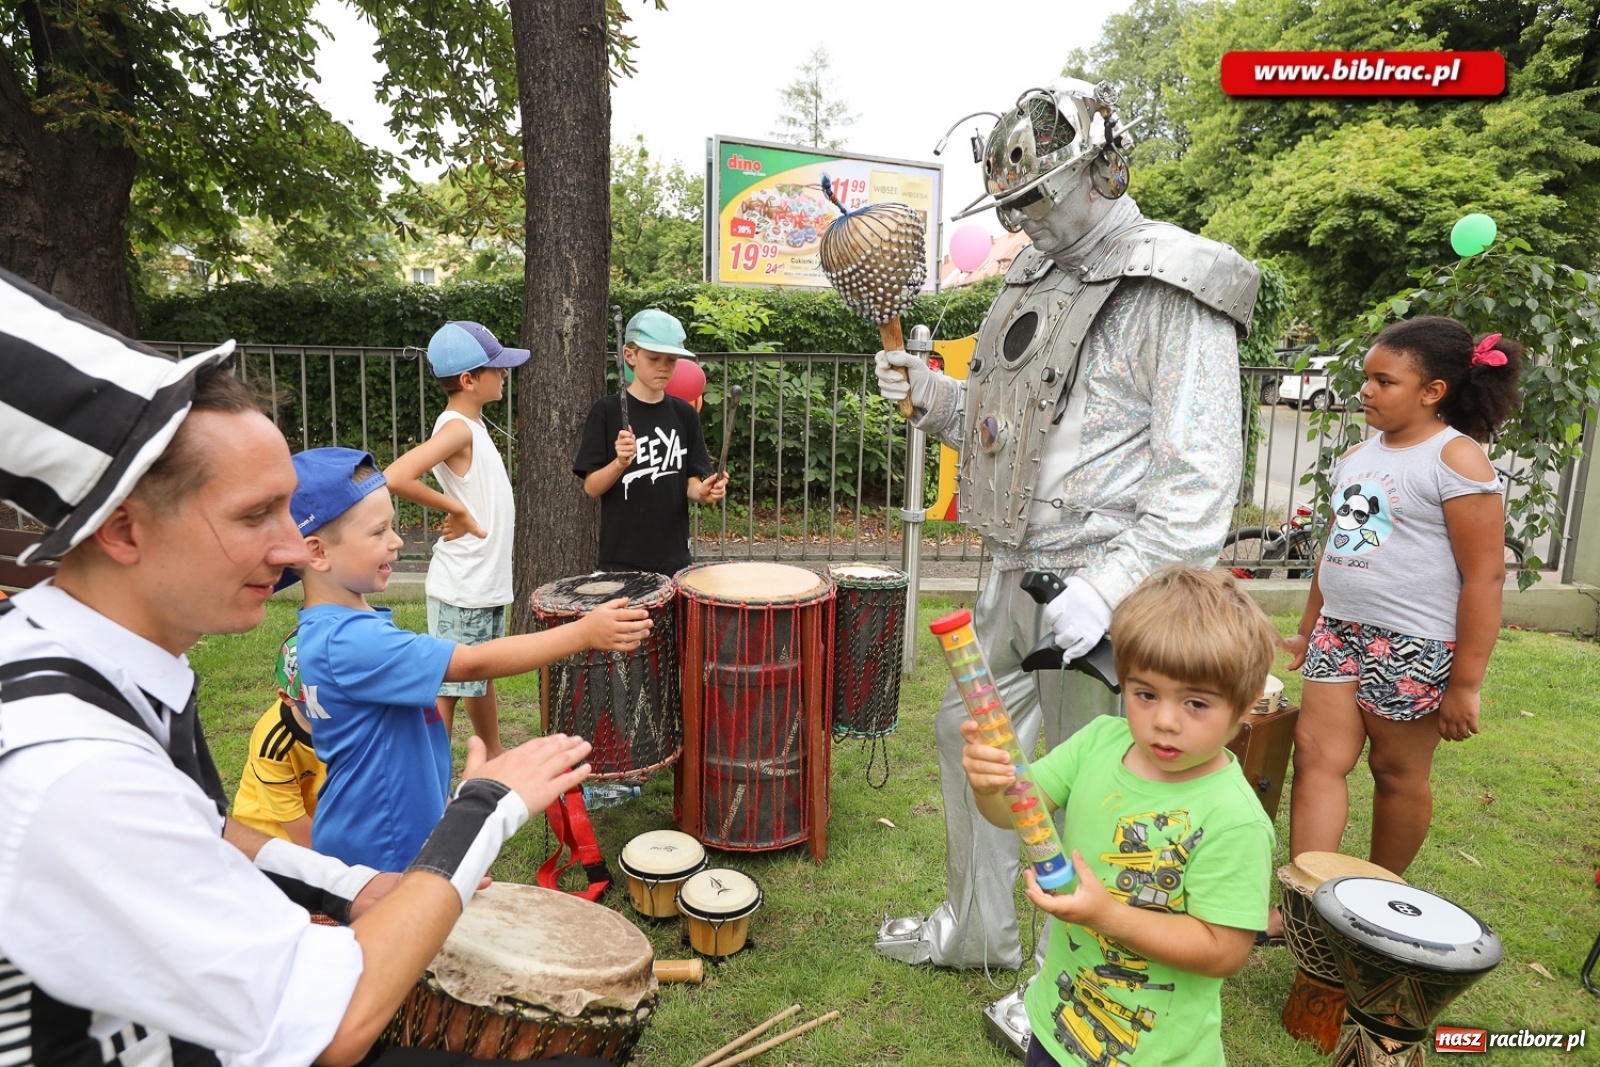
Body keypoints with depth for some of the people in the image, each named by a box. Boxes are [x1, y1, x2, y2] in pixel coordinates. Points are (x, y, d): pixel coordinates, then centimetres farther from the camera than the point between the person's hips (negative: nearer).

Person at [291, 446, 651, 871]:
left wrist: (441, 797, 17)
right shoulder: (347, 640, -28)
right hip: (376, 856, -9)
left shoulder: (329, 629, 4)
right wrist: (583, 633, -31)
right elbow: (473, 663, -32)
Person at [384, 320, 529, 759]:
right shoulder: (456, 428, -19)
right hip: (461, 589, -9)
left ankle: (494, 762, 37)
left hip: (488, 582, 9)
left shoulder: (473, 424, 9)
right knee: (447, 689, 0)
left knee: (482, 678, 22)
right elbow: (395, 478, -32)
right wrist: (456, 509, -22)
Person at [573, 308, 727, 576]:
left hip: (674, 556, 3)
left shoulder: (684, 414, 3)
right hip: (622, 558, -3)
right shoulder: (607, 411, -7)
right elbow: (591, 488, -7)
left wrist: (703, 491, -16)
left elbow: (690, 481, 5)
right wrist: (620, 463, -25)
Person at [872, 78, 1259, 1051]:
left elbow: (1201, 476, -21)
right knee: (972, 734, 20)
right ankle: (976, 929, 41)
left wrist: (1110, 589, -29)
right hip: (1018, 576, 9)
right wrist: (934, 396, 4)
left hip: (1101, 589, -9)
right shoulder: (1044, 278, 13)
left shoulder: (1172, 293, -15)